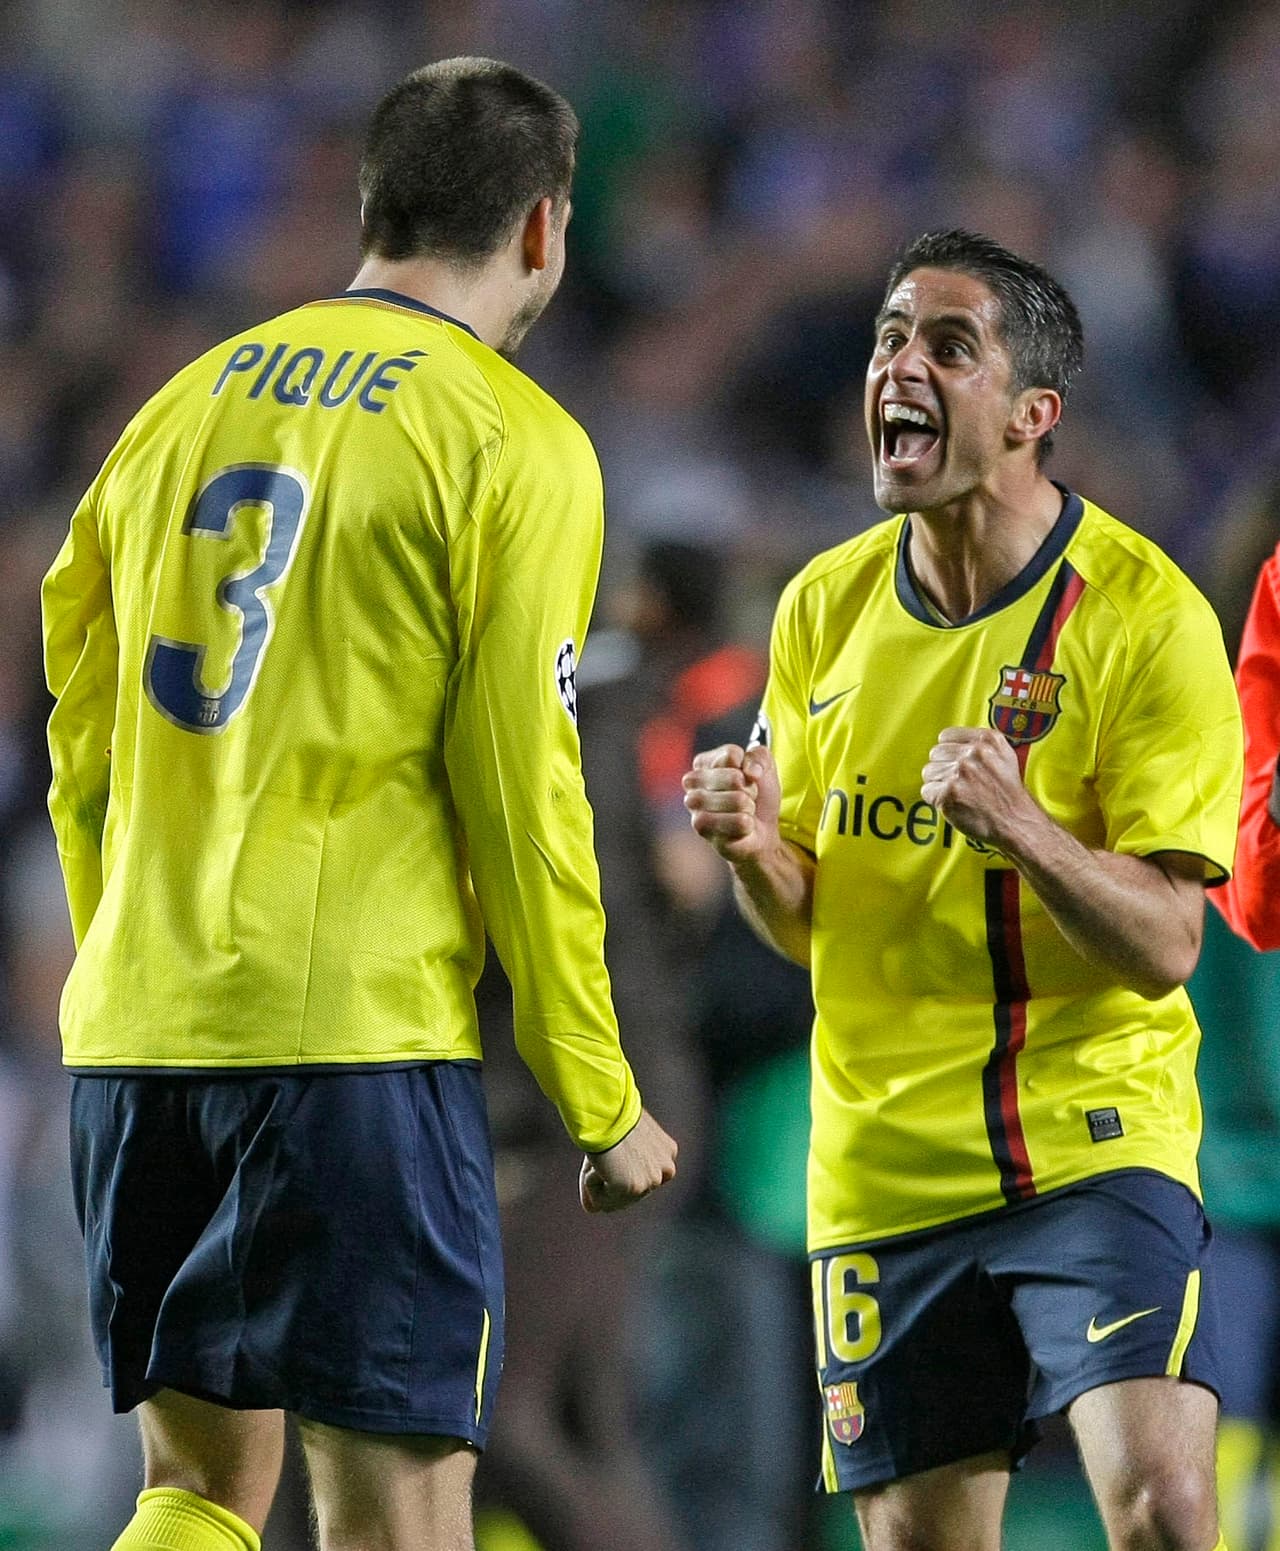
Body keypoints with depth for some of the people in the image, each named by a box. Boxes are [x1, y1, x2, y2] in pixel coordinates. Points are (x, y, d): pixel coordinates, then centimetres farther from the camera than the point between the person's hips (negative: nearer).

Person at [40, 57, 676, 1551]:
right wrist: (601, 1106, 1)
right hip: (353, 1025, -6)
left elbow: (83, 744, 17)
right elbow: (521, 796, -6)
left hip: (134, 1028, 6)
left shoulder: (186, 404, 14)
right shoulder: (515, 445, -3)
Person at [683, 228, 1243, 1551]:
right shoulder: (824, 607, 6)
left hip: (1091, 1131, -5)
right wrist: (756, 850, -8)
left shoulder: (1142, 614, -9)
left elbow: (1164, 945, -13)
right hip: (882, 1164, 5)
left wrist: (1022, 827, -29)